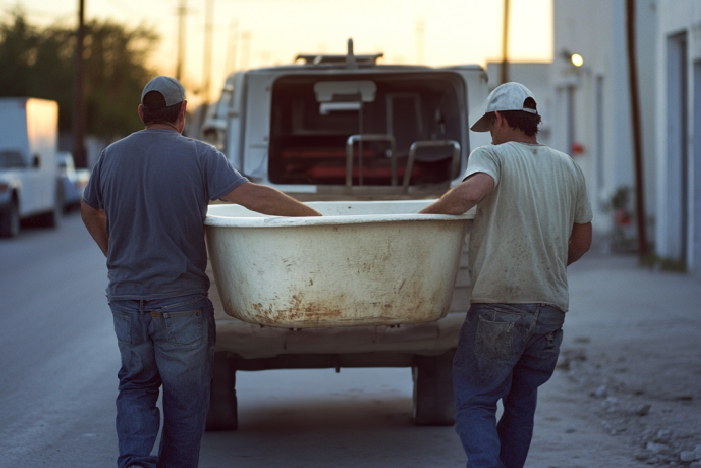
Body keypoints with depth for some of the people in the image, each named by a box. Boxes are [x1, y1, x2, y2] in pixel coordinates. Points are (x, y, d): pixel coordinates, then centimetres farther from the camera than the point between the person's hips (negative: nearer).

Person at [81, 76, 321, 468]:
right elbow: (254, 196, -17)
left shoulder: (112, 156, 5)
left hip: (126, 299, 4)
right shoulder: (199, 156, -9)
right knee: (186, 398, 11)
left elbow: (90, 211, 20)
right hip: (181, 301, -4)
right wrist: (316, 218, -10)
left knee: (136, 384, 19)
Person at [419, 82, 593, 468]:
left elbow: (473, 190, -25)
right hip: (551, 309, 5)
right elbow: (582, 240, 22)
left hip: (498, 305, -5)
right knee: (521, 405, 19)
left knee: (475, 404, 1)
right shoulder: (568, 167, 16)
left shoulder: (493, 155, -2)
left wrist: (425, 214, -10)